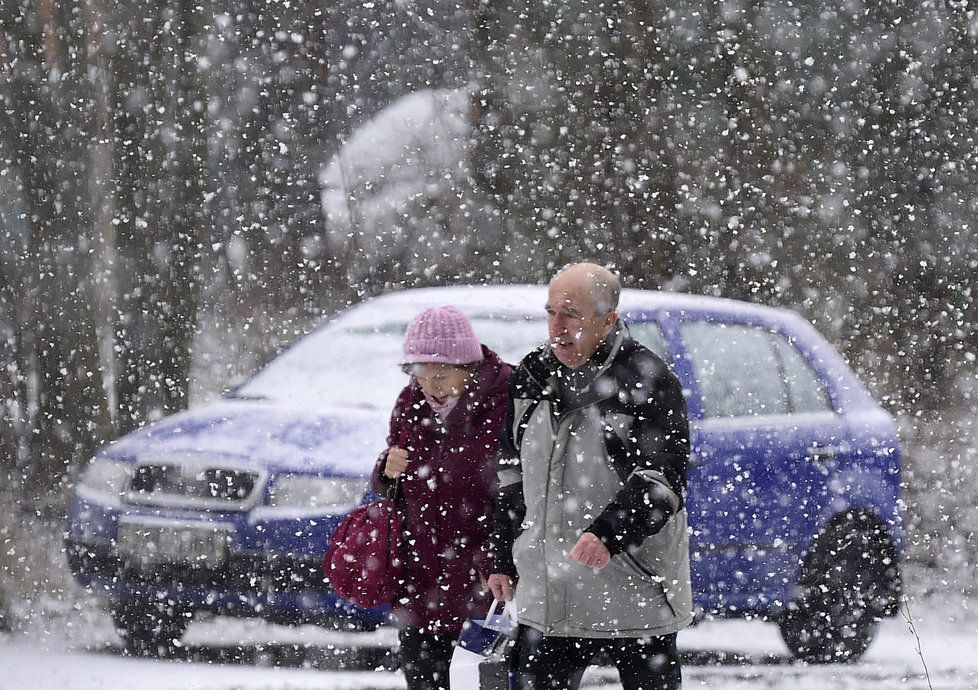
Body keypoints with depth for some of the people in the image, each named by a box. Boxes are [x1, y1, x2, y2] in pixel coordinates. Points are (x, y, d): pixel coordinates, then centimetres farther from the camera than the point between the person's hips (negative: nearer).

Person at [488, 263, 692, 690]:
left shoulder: (648, 382, -10)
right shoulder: (531, 378, 10)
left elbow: (662, 480, -17)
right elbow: (512, 478, 19)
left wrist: (608, 534, -31)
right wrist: (503, 560, 17)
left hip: (635, 593, -6)